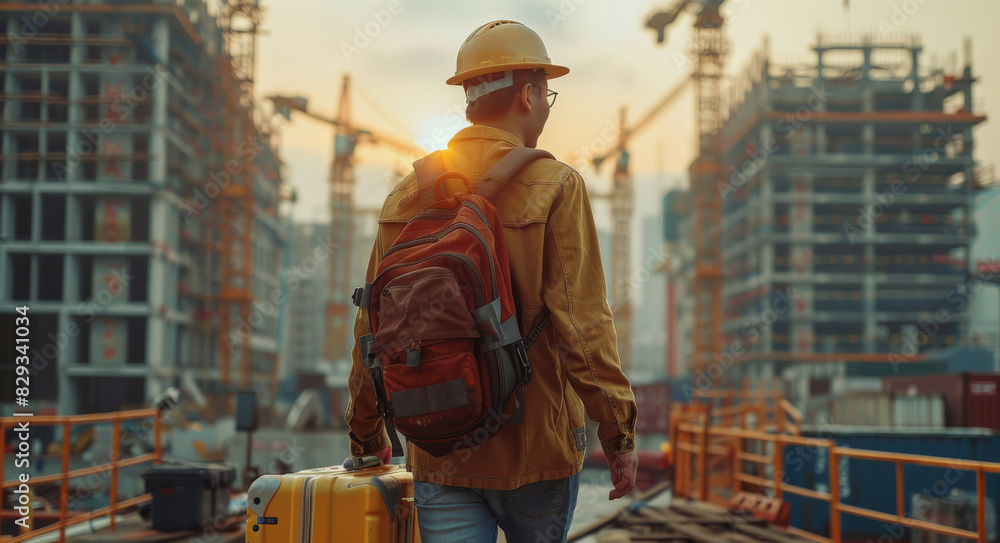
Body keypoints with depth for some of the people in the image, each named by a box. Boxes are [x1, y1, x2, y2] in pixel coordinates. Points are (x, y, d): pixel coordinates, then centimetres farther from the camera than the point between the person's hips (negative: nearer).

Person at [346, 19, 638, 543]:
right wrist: (618, 432, -8)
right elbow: (582, 323, -16)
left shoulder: (406, 195, 5)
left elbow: (373, 327, 9)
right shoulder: (554, 186, -9)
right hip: (536, 446, -3)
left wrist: (366, 433, 21)